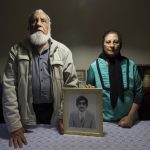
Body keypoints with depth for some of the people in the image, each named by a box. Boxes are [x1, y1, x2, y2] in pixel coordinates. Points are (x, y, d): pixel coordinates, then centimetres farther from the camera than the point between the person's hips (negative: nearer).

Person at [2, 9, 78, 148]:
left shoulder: (63, 51, -1)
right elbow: (9, 86, -7)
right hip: (28, 114, 0)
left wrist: (65, 116, -9)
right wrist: (14, 126, -12)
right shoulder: (16, 51, -2)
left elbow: (71, 85, -1)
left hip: (56, 111, 1)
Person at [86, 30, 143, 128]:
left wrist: (131, 116, -7)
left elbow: (138, 92, 1)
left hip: (126, 120, 1)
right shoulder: (94, 66, -5)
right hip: (103, 120, -1)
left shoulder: (131, 65, -3)